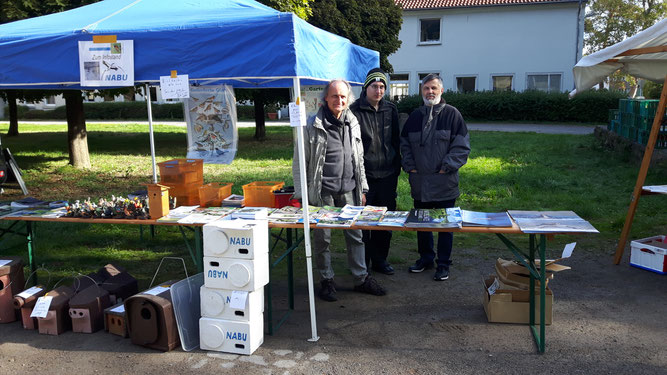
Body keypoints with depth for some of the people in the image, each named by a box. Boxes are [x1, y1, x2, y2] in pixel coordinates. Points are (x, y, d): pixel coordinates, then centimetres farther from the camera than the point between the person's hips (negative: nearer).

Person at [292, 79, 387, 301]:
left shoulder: (352, 124, 10)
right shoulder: (312, 126, -5)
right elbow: (299, 162, -3)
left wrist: (362, 188, 14)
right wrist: (301, 194, -7)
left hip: (348, 191, 4)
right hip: (322, 193, -4)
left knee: (355, 235, 9)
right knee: (322, 239, 5)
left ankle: (361, 278, 23)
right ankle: (327, 281, 21)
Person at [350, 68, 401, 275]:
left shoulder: (390, 110, 9)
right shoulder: (355, 111, -6)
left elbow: (396, 141, 16)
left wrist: (396, 168, 12)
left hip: (387, 175, 5)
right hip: (364, 175, -5)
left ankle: (379, 259, 26)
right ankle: (362, 263, 14)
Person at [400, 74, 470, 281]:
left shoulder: (452, 114, -3)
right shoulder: (415, 116, 10)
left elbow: (462, 146, -5)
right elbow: (405, 144, 16)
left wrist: (446, 167, -11)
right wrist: (410, 166, 4)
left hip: (444, 182, -4)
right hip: (419, 182, 4)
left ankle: (443, 264, 17)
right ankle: (425, 257, 31)